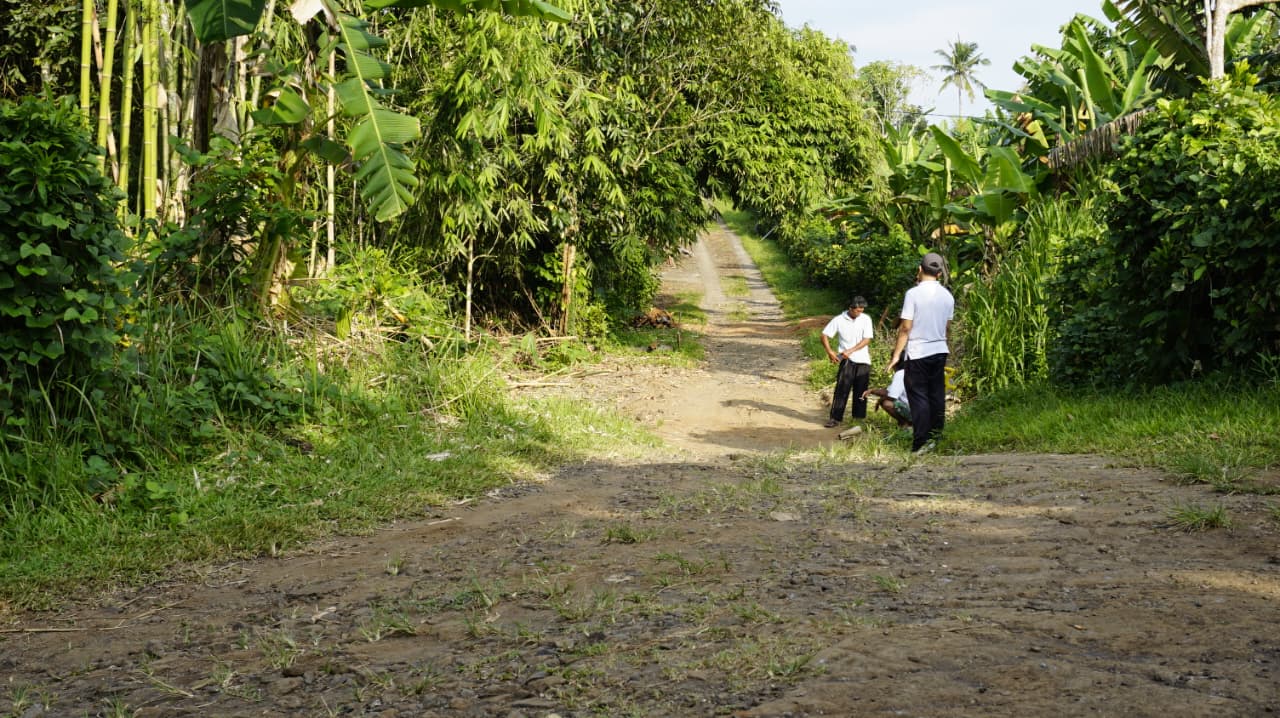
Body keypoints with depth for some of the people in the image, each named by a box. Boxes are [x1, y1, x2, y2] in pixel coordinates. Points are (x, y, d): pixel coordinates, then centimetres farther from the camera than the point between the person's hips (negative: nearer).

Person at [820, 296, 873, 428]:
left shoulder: (866, 319, 1)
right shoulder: (839, 320, -2)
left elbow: (867, 340, -5)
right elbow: (825, 335, 0)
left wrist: (850, 351, -14)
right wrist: (830, 351, -15)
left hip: (863, 360, 2)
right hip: (846, 361, -1)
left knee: (861, 391, 6)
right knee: (841, 389, -8)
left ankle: (859, 418, 16)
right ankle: (835, 418, -6)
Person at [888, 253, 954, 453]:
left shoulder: (913, 293, -13)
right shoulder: (947, 296, 4)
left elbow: (906, 327, -13)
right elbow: (947, 327, 13)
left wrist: (896, 354, -7)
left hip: (917, 353, -5)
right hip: (940, 351, 5)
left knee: (918, 397, -2)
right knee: (937, 394, 12)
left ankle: (921, 443, -5)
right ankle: (936, 435, 19)